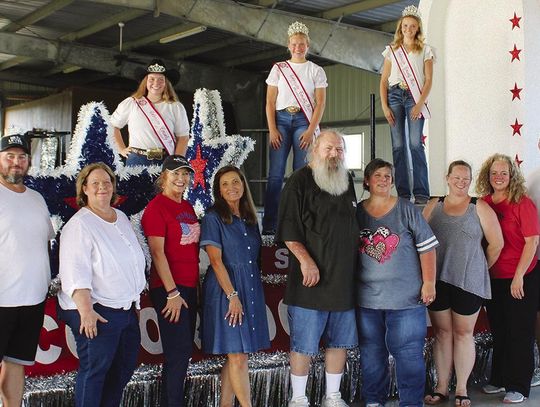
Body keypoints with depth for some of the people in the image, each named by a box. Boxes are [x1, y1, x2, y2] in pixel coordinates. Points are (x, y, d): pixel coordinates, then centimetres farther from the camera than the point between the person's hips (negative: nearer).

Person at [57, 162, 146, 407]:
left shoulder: (122, 218, 13)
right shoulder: (79, 224, -11)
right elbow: (75, 273, -19)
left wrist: (136, 301, 21)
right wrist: (86, 311, -28)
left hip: (127, 309, 8)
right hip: (97, 312, -8)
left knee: (124, 369, 15)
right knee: (94, 370, -4)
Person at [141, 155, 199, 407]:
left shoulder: (187, 207, 15)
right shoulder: (156, 207, -8)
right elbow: (157, 252, -15)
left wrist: (195, 286, 13)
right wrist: (172, 293, -18)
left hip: (189, 287, 8)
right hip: (169, 289, -8)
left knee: (181, 352, 11)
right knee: (179, 351, -6)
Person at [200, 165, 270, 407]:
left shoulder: (249, 219, 14)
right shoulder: (213, 218, -4)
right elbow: (216, 260, -12)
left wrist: (251, 292, 9)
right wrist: (232, 295, -17)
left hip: (251, 289, 6)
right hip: (225, 290, -6)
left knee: (235, 355, 7)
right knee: (237, 355, -6)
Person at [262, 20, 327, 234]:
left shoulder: (316, 70, 9)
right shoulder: (278, 68, 12)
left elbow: (320, 103, 2)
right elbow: (270, 102, 8)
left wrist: (311, 130, -9)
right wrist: (272, 129, -4)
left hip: (304, 120, -1)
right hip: (281, 120, 1)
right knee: (275, 173, -7)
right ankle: (269, 223, -6)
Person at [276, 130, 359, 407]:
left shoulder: (347, 182, 14)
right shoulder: (300, 181, -6)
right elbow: (288, 228, -12)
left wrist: (356, 263, 19)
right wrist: (305, 259, -21)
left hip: (344, 278, 7)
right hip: (311, 279, -6)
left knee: (340, 341, 13)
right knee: (303, 344, 0)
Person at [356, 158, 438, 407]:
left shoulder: (406, 210, 0)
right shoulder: (357, 213, 6)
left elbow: (427, 247, 0)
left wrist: (429, 283, -5)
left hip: (406, 297, -2)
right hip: (367, 299, 3)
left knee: (408, 353, 1)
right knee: (371, 353, 12)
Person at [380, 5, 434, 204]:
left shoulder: (425, 50, 10)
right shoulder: (392, 50, 15)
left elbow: (428, 80, 2)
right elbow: (383, 80, 11)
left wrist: (420, 104, -11)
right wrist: (384, 106, -1)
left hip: (414, 97, -2)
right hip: (394, 96, 2)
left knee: (415, 144, -13)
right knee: (398, 145, -2)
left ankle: (421, 194, -13)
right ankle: (402, 193, 1)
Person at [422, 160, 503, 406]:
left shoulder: (479, 207, 1)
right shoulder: (434, 206, 9)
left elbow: (496, 243, 2)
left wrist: (481, 268, 9)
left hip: (468, 282, -2)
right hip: (437, 281, 2)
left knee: (463, 333, 5)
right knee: (442, 332, 9)